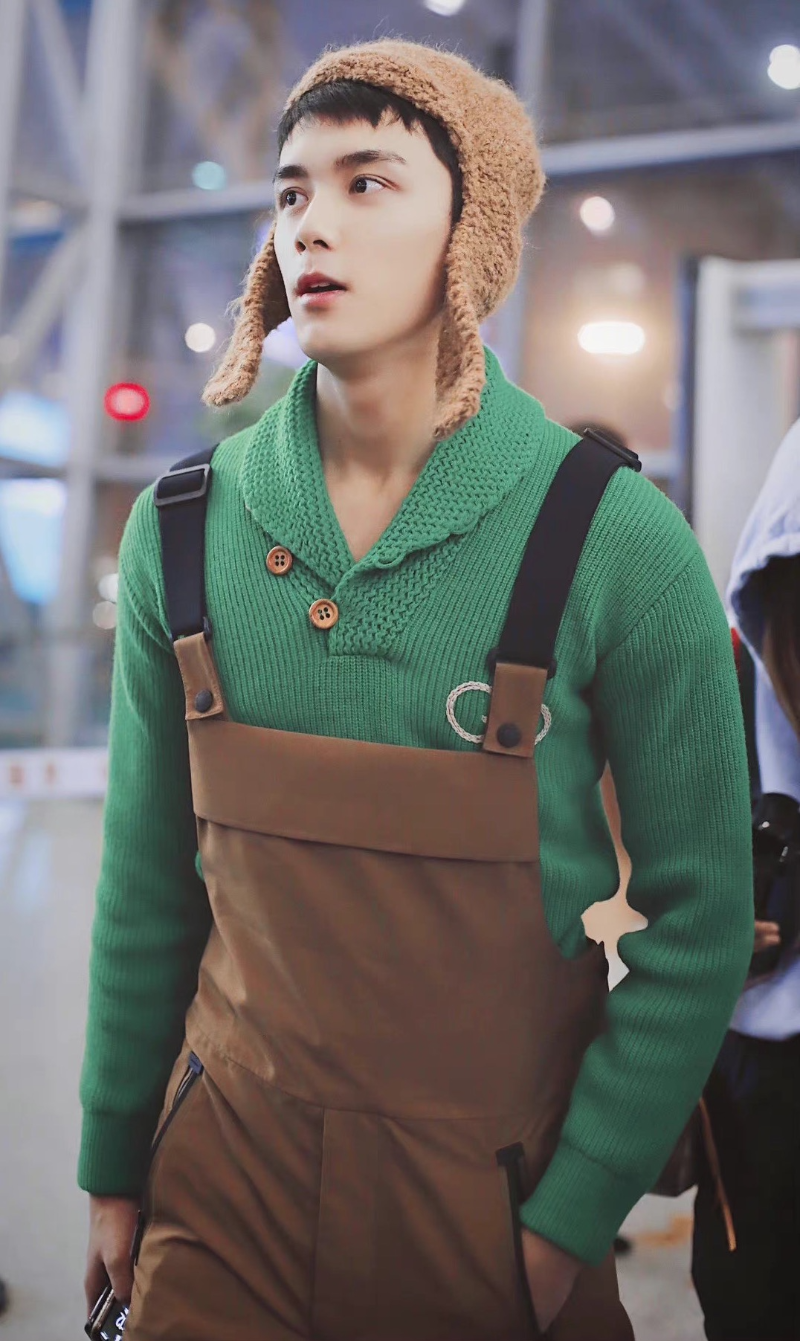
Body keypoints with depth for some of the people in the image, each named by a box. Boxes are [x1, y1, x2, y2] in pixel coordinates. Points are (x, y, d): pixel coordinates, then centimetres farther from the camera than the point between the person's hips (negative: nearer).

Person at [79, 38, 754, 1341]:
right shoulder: (182, 531, -5)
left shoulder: (616, 541, -15)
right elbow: (149, 883, 2)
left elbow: (699, 916, -9)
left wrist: (571, 1221, -9)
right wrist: (115, 1169, 7)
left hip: (497, 1187, -1)